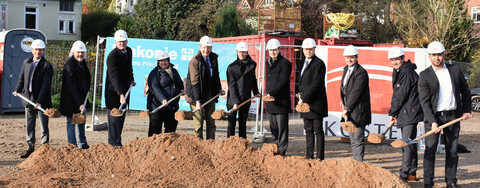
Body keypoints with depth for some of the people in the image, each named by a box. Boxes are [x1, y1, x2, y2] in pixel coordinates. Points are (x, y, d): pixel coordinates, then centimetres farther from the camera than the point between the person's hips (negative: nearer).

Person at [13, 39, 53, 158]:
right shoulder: (26, 62, 7)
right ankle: (30, 148, 22)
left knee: (44, 126, 2)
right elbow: (21, 77, 21)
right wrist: (17, 90, 16)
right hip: (28, 98, 5)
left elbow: (45, 85, -17)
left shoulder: (47, 66, -11)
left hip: (42, 100, -5)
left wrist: (39, 101, -23)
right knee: (29, 125, 13)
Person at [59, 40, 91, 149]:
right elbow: (73, 87, -26)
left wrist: (87, 88, 14)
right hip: (71, 100, -8)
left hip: (81, 98, 9)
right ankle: (72, 145, 7)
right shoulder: (69, 66, -22)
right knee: (71, 121, 0)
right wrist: (79, 103, -29)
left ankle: (82, 143, 29)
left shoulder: (82, 62, 4)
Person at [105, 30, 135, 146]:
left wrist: (131, 79, 12)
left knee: (121, 117, 13)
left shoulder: (129, 51, 6)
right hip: (114, 91, -8)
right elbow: (115, 77, -29)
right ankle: (114, 143, 3)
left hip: (124, 90, 8)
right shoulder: (112, 56, -21)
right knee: (114, 117, -4)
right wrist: (121, 94, -37)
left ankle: (117, 142, 24)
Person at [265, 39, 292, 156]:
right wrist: (267, 94, 15)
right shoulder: (269, 62, 16)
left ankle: (282, 150, 2)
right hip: (270, 100, 8)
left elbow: (283, 82, -15)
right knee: (273, 127, 12)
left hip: (281, 100, -8)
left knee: (282, 126, -3)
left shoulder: (285, 63, -8)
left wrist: (271, 93, -18)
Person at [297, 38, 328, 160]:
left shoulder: (318, 63, -12)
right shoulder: (304, 62, 15)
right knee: (308, 129, 12)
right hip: (305, 101, 8)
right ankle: (309, 156, 19)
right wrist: (300, 94, 8)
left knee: (318, 130, -3)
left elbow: (315, 84, -19)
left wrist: (304, 98, -17)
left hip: (316, 102, -8)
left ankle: (320, 157, 2)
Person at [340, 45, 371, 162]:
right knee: (353, 139, 15)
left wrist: (346, 108, -18)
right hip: (350, 112, 9)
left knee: (358, 139, -7)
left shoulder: (361, 73, -15)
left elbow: (356, 92, -19)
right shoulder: (346, 69, 13)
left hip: (358, 111, -9)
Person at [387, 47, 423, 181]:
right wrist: (394, 114, 13)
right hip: (404, 114, 11)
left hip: (411, 113, -11)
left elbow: (401, 95, -15)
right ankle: (411, 173, 20)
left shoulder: (407, 73, -15)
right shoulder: (398, 73, 17)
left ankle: (405, 174, -11)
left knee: (408, 143, -11)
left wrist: (392, 112, -5)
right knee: (407, 143, 13)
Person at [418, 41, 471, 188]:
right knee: (430, 150, -6)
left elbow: (465, 91, 16)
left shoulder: (455, 70, 6)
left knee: (452, 151, 8)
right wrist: (433, 122, -19)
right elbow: (425, 101, -10)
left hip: (453, 116, 3)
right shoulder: (424, 75, -4)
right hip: (434, 116, -3)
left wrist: (467, 110, 5)